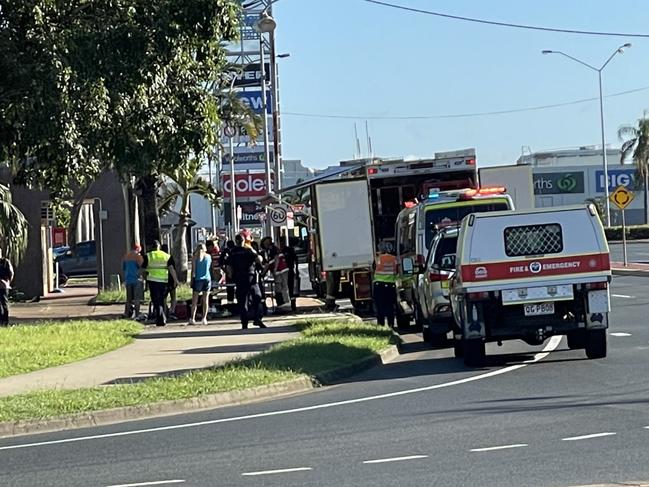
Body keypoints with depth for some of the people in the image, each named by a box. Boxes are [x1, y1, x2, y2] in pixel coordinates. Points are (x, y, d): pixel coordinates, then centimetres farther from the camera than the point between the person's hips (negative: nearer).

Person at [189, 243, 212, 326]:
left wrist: (192, 280, 1)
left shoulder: (195, 257, -4)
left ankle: (192, 319, -5)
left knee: (194, 301, 1)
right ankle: (204, 318, 2)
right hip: (207, 279, 2)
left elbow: (193, 270, -5)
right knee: (205, 300, 6)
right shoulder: (208, 256, 4)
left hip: (198, 279, -2)